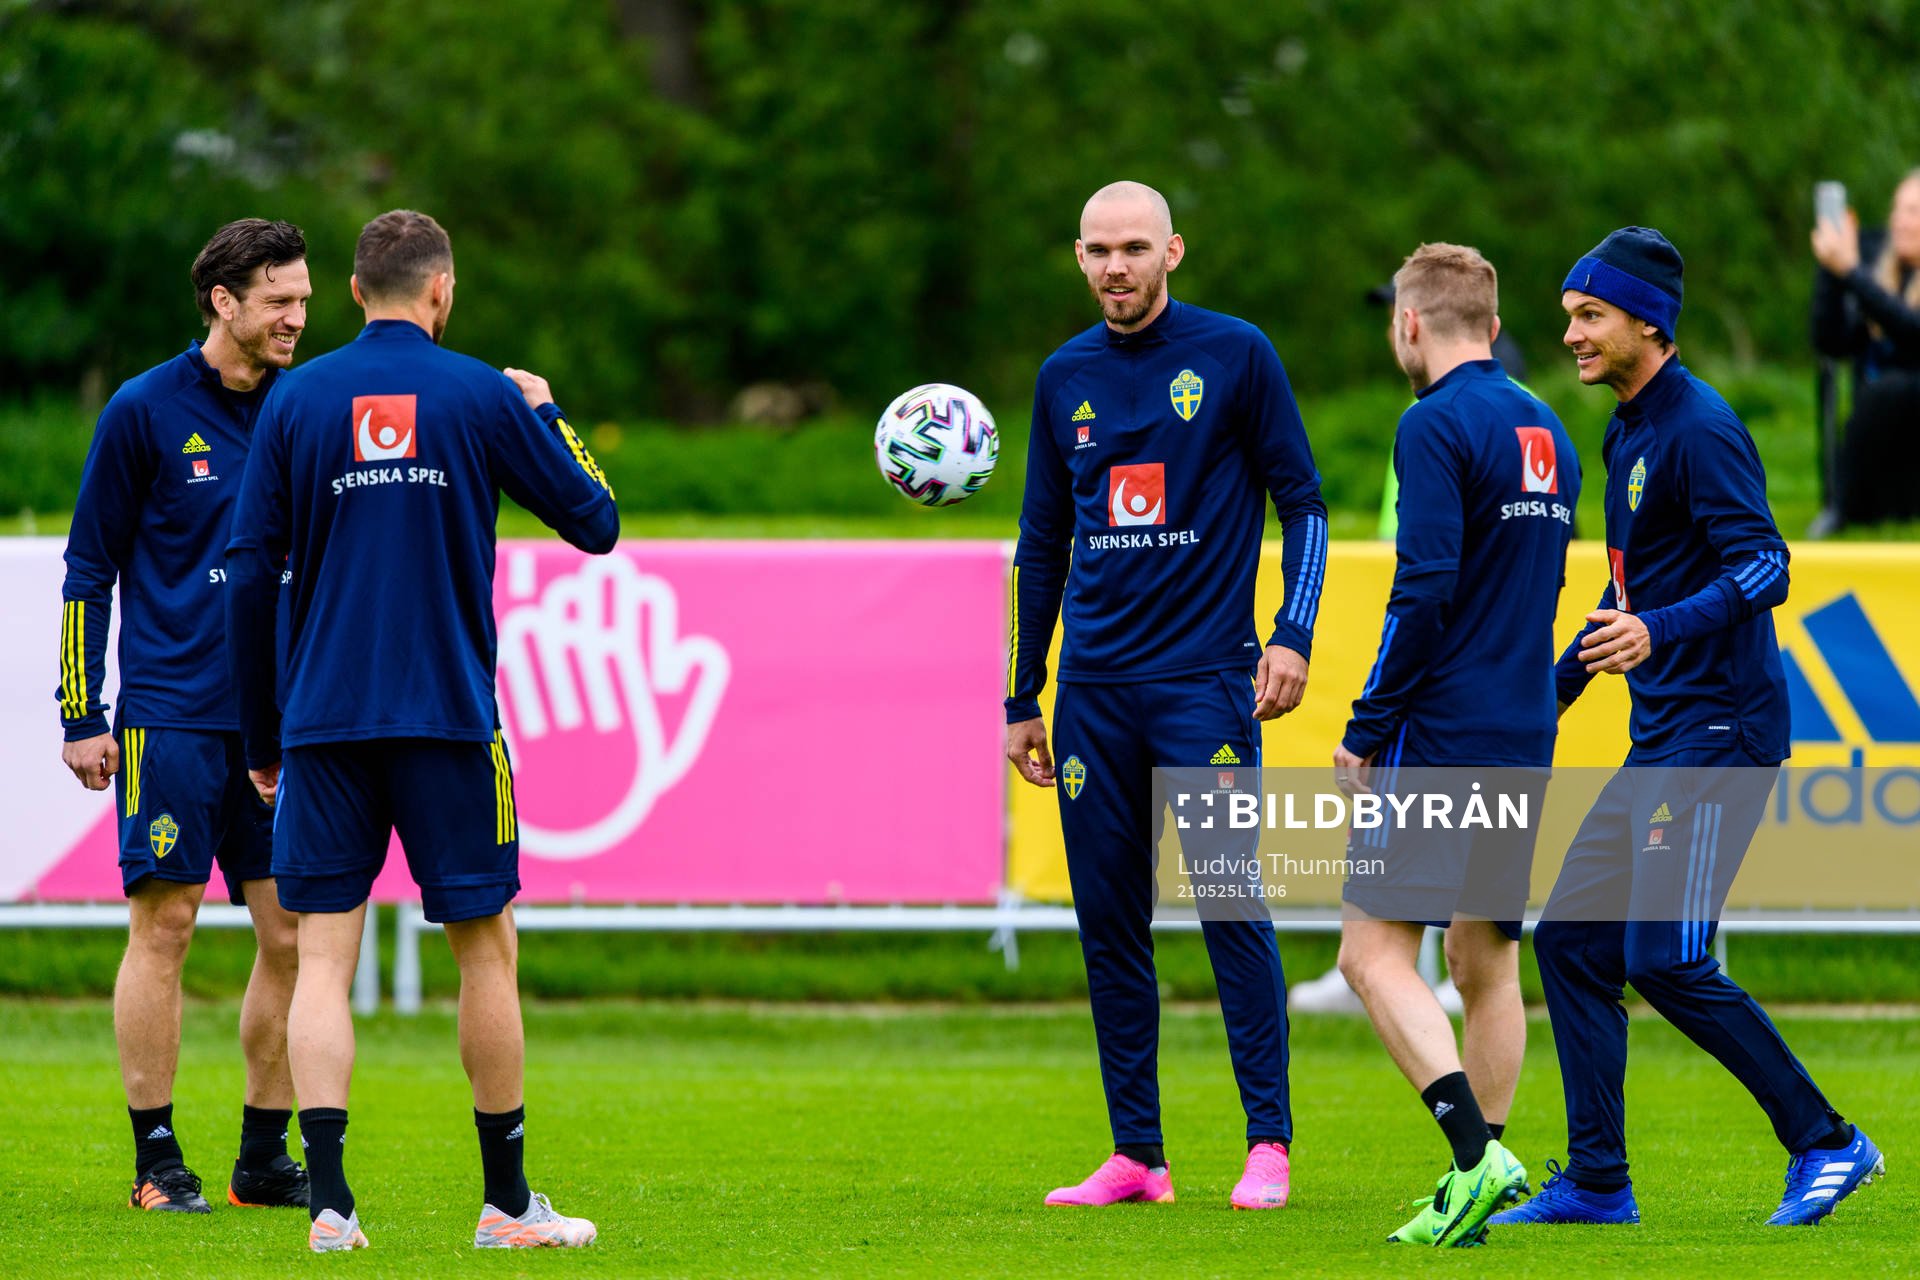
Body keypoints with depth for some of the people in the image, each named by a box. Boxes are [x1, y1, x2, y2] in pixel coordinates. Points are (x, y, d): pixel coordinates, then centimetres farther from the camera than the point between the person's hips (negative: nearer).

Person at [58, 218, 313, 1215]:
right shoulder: (145, 412, -3)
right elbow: (88, 572, 0)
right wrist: (81, 719, -5)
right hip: (171, 714, -5)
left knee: (292, 933, 1)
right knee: (163, 927, -6)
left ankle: (265, 1160, 10)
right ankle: (156, 1160, 1)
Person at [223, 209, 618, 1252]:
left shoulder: (296, 401, 4)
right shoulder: (484, 397, -1)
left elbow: (249, 575, 3)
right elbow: (595, 523, 7)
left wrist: (261, 738, 10)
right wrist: (546, 416, 23)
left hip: (321, 725, 1)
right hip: (447, 722, -1)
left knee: (323, 953, 1)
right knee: (486, 949, 9)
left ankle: (330, 1200, -12)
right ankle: (507, 1203, 13)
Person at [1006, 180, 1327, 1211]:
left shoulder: (1234, 355, 0)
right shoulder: (1066, 378, 12)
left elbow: (1301, 500, 3)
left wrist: (1291, 636, -9)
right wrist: (1021, 699, 18)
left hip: (1205, 680, -4)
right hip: (1094, 690, 4)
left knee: (1230, 906, -9)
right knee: (1108, 920, 3)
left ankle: (1268, 1141, -5)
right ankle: (1135, 1155, 8)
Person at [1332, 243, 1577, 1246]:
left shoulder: (1438, 425, -11)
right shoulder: (1546, 433, 15)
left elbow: (1424, 592, -18)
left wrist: (1366, 731, -12)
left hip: (1441, 736, -8)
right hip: (1524, 740, 8)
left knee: (1375, 951, -8)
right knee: (1487, 962, 12)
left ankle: (1476, 1154, -21)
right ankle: (1472, 1194, 12)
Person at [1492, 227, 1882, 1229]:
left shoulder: (1700, 429, -13)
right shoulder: (1628, 433, 17)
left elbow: (1764, 567, -22)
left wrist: (1660, 632, -36)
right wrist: (1555, 687, 28)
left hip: (1716, 729, -10)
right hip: (1662, 738, 10)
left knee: (1665, 959, -14)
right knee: (1570, 936, 7)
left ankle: (1826, 1143, -4)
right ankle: (1596, 1185, 12)